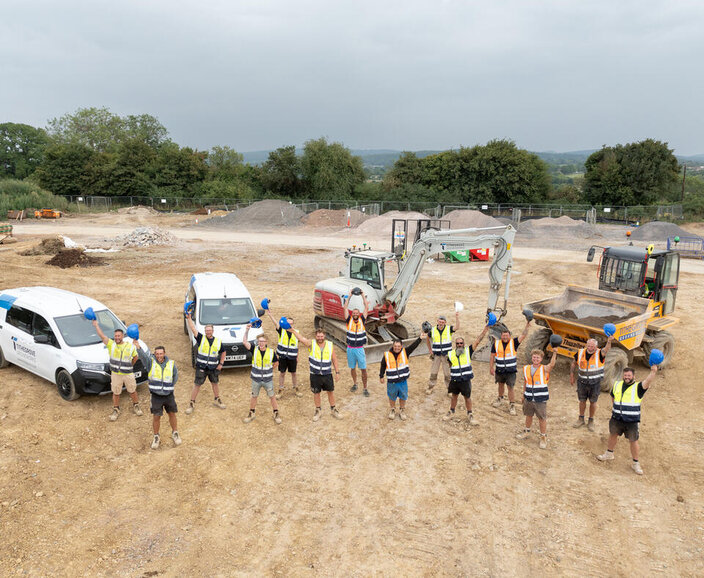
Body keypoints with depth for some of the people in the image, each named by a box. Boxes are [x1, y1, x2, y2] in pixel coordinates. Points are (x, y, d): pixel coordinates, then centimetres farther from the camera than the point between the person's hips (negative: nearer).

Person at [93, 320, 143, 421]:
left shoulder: (130, 346, -4)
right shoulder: (111, 344, -6)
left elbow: (135, 357, 11)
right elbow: (102, 336, -16)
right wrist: (96, 325, -18)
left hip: (128, 374, 0)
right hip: (115, 374, 0)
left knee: (132, 391, 13)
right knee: (116, 393, 11)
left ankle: (136, 406, 35)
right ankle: (116, 410, 29)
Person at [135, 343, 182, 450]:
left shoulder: (171, 364, -3)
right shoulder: (150, 362, -9)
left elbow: (175, 376, 12)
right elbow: (142, 355, -30)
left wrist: (170, 387, 10)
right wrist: (138, 347, -49)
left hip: (169, 395, 2)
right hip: (156, 396, -2)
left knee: (172, 414, 13)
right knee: (156, 417, 3)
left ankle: (175, 433, 33)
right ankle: (156, 437, 23)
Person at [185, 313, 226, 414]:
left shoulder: (218, 341, 1)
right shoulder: (201, 338, -5)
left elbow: (223, 352, 13)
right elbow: (193, 329, -15)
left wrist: (221, 364, 6)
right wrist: (189, 318, -23)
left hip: (213, 368, 3)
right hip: (201, 367, -3)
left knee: (215, 384, 18)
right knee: (197, 386, 2)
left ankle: (216, 400, 38)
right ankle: (191, 404, 13)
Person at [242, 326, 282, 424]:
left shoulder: (271, 352, -9)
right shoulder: (254, 349, -10)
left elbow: (276, 362, 8)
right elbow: (245, 341, -21)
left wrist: (271, 371, 6)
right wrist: (247, 330, -26)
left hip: (268, 379, 0)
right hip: (256, 379, 1)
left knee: (272, 397, 10)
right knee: (254, 397, 17)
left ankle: (276, 414, 26)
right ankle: (251, 414, 35)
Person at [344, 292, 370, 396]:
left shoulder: (362, 320, 1)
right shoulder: (349, 320, 2)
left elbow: (366, 307, 0)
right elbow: (345, 307, 0)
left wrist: (363, 295, 3)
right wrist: (350, 296, 2)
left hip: (360, 349, -1)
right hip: (350, 348, 1)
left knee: (363, 369, -2)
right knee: (352, 368, 13)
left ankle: (365, 388, 5)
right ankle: (355, 384, 32)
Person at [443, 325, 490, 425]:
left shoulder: (468, 351, -5)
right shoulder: (451, 354, -1)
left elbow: (478, 340, -11)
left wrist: (485, 329, -17)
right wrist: (449, 381, 11)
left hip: (466, 380, -1)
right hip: (454, 380, 1)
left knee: (467, 398, 9)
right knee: (454, 396, 17)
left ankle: (470, 415, 25)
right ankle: (451, 412, 35)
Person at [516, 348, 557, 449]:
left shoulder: (544, 369, -9)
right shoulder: (526, 369, 4)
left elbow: (552, 364, -31)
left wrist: (554, 353, -39)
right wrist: (524, 394, 14)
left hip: (541, 399, -4)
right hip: (528, 398, 4)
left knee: (542, 418, 3)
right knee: (528, 415, 20)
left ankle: (543, 437, 19)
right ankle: (527, 431, 40)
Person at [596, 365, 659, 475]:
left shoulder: (638, 387, -8)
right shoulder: (617, 385, 6)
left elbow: (648, 382, -28)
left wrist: (653, 372, -43)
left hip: (632, 421, -4)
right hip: (616, 419, 4)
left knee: (633, 441, 4)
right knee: (613, 435, 19)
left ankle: (635, 463, 20)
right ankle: (609, 453, 41)